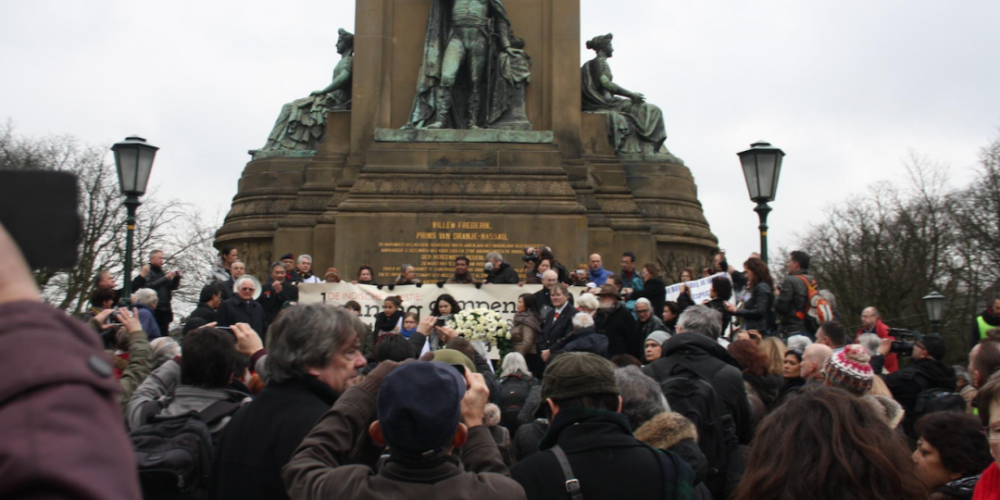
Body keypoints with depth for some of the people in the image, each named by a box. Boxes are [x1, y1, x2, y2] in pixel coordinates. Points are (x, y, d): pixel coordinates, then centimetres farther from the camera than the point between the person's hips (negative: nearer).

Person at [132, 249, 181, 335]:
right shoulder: (147, 272, -2)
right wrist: (165, 278, -21)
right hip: (153, 310, -6)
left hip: (165, 310, 6)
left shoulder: (162, 273, 18)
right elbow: (149, 286, -20)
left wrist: (177, 277, -2)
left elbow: (173, 287, 16)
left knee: (164, 334, 6)